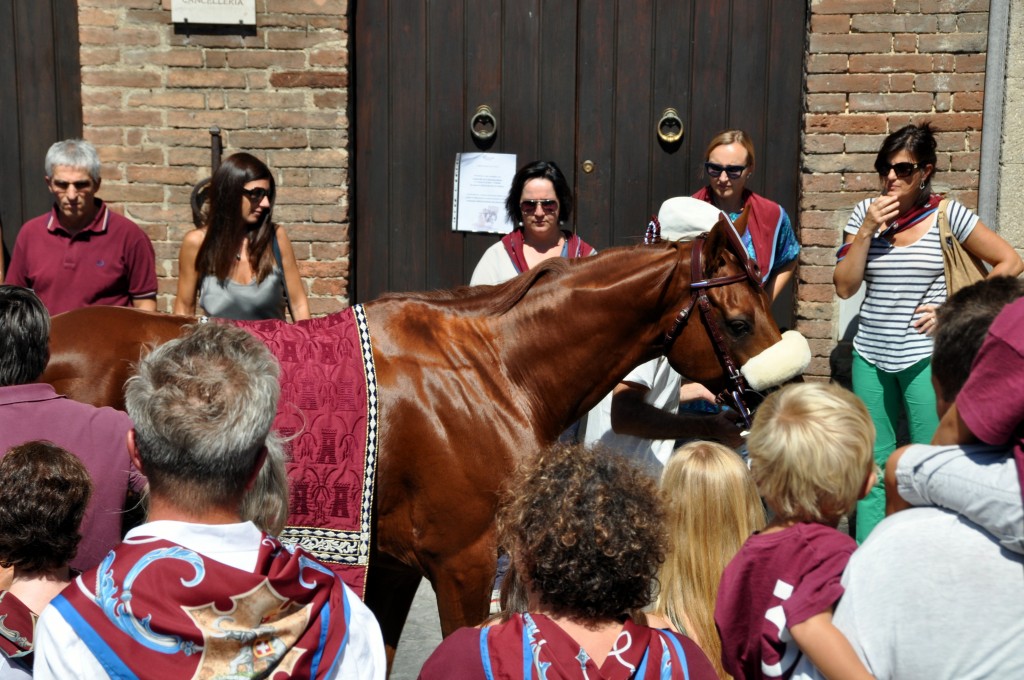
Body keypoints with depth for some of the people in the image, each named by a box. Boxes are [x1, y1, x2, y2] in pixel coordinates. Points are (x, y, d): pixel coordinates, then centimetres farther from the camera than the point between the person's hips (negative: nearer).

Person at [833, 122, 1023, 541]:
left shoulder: (947, 216, -5)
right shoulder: (866, 214, 3)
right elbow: (845, 287, 1)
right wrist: (867, 230, -11)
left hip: (924, 357, -3)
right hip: (871, 356, 3)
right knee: (873, 463, 10)